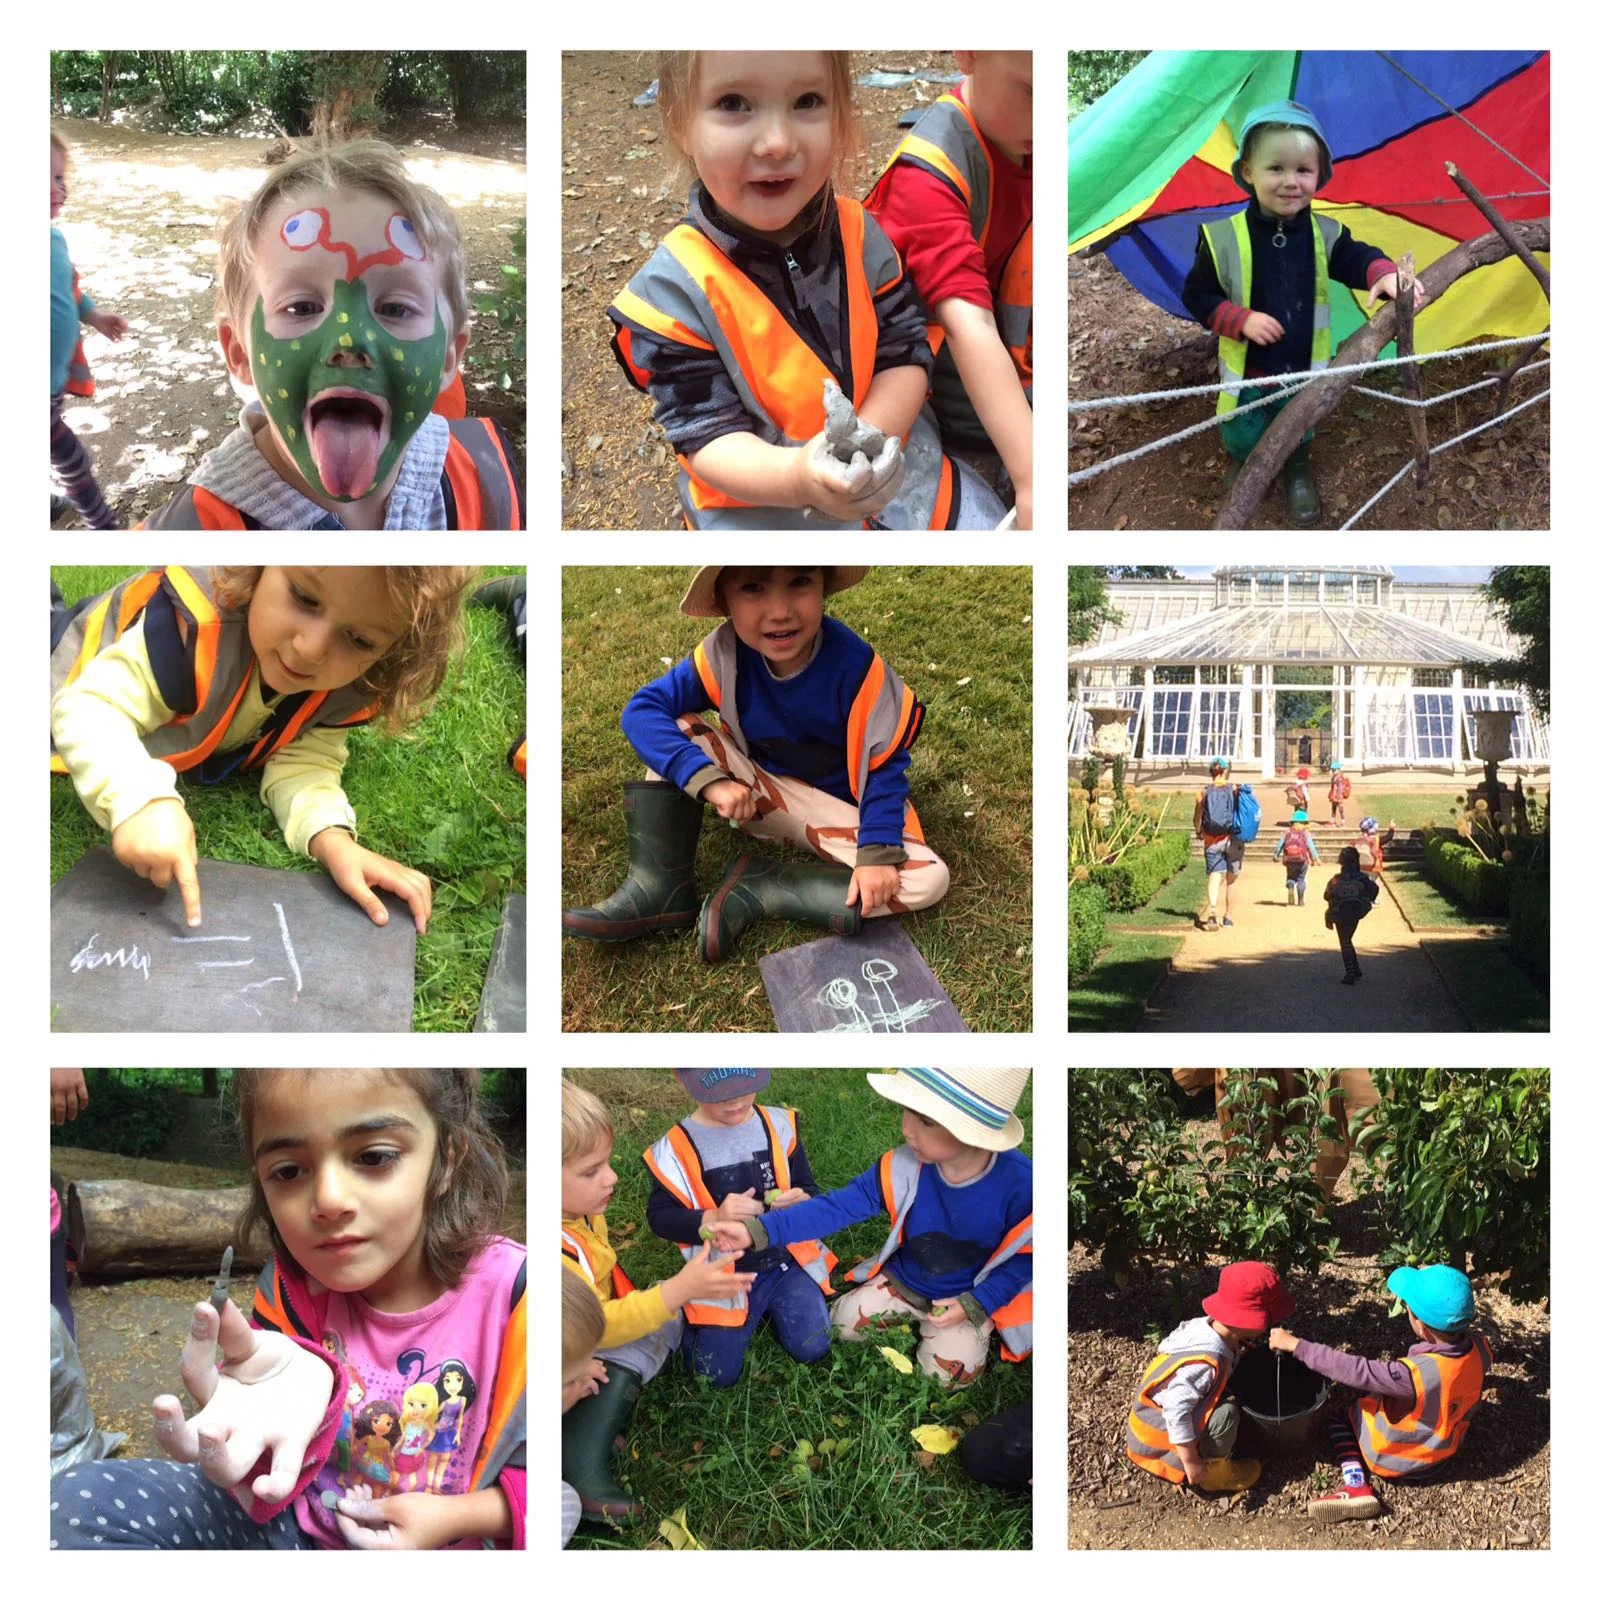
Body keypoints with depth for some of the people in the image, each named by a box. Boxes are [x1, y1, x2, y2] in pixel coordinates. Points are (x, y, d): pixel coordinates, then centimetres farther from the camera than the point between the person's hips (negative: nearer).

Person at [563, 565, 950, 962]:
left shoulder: (854, 665, -25)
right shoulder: (724, 655, -18)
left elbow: (885, 767, -19)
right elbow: (641, 711, -22)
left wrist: (878, 853, -32)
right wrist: (709, 779, -35)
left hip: (838, 811, -2)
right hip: (761, 797, 2)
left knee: (929, 880, -27)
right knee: (677, 729, -18)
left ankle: (753, 887, -19)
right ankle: (660, 889, -18)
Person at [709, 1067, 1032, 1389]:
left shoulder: (1019, 1185, -32)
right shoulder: (902, 1168, -25)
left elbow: (1026, 1259, -15)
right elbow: (836, 1207, -23)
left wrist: (973, 1306, -21)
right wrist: (758, 1231, -32)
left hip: (966, 1299, -3)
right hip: (900, 1281, 3)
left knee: (948, 1373, -16)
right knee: (845, 1322, 0)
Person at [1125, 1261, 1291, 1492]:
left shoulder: (1205, 1326, -10)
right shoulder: (1207, 1364, -34)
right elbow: (1177, 1411, -35)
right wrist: (1191, 1462, -27)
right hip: (1158, 1440, -9)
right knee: (1226, 1414, -23)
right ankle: (1212, 1470, -2)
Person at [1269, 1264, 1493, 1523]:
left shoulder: (1416, 1374, -40)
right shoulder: (1480, 1348, -23)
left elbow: (1355, 1370, -33)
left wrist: (1296, 1345, -27)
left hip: (1395, 1461, -7)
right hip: (1443, 1452, 7)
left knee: (1335, 1414, 15)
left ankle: (1356, 1485, -1)